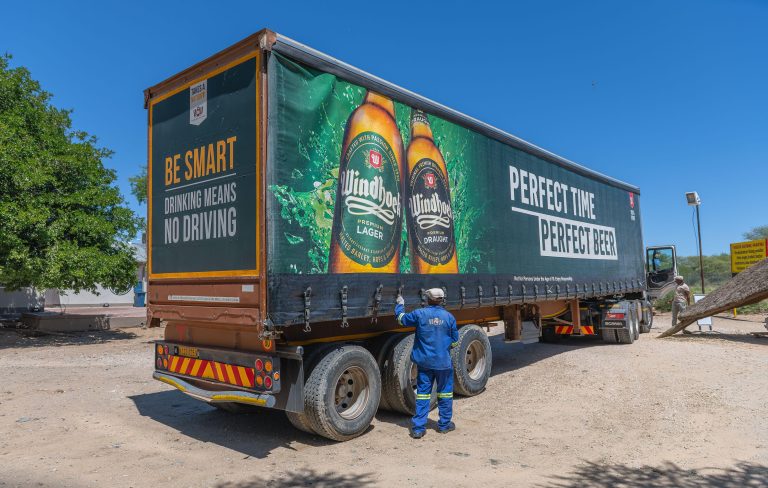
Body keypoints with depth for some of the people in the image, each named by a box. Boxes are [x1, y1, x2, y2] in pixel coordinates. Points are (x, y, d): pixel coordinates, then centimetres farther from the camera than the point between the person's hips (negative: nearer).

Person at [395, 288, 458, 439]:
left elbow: (401, 319, 8)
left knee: (423, 393, 7)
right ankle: (444, 425, 25)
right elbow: (455, 342, 4)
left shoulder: (419, 314, -7)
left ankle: (418, 428, 6)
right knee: (445, 392, 15)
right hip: (443, 362, 0)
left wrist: (400, 305, 25)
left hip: (424, 361, 1)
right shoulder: (449, 317, -4)